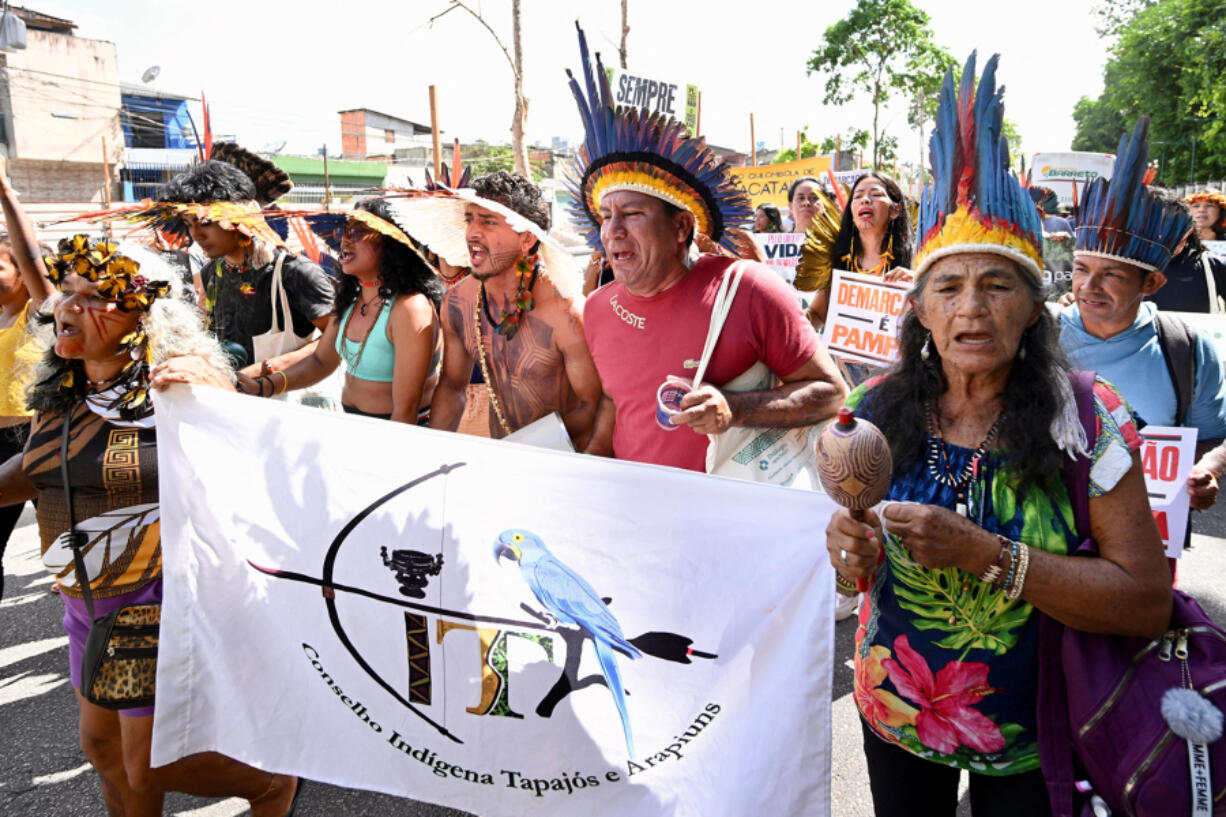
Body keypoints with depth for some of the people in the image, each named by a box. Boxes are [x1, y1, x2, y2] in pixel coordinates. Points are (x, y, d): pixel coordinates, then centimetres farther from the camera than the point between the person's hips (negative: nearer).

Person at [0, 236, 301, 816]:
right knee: (102, 744, 22)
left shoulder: (180, 381, -20)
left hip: (164, 599, -8)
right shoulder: (60, 390, 3)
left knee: (152, 766, 2)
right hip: (87, 598, 8)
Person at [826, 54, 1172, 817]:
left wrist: (985, 554, -29)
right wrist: (852, 559, -22)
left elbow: (1149, 604, -18)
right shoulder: (877, 411, -10)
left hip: (1030, 741, -2)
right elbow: (855, 569, 2)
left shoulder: (1087, 420, -17)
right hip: (893, 717, 3)